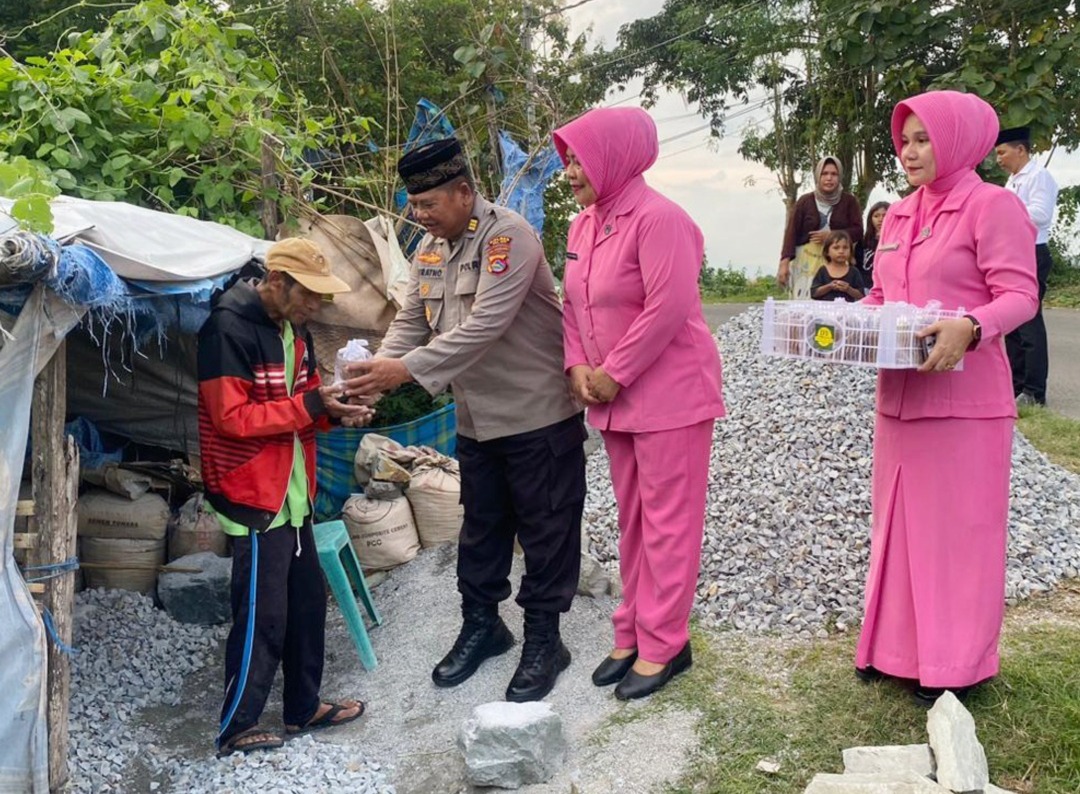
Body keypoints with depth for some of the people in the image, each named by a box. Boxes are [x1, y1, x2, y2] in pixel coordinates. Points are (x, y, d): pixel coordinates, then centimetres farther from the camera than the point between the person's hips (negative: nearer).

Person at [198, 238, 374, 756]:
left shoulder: (292, 329, 10)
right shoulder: (229, 329, -17)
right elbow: (231, 418, -22)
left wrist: (334, 411, -3)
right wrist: (310, 405, -23)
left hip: (292, 493, 9)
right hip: (254, 497, -9)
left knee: (307, 603, 16)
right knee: (262, 617, 0)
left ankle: (304, 707, 31)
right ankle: (235, 729, 16)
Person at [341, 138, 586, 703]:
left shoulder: (508, 236, -21)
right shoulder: (431, 247, 5)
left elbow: (484, 326, -30)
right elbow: (411, 321, 5)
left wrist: (407, 370, -33)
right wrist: (375, 373, -14)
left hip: (538, 413, -7)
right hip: (476, 418, 8)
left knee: (545, 529, 5)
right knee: (480, 526, 18)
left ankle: (543, 640, 18)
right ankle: (481, 624, 34)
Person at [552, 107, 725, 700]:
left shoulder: (657, 218, -17)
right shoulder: (583, 225, 10)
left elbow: (669, 307, -24)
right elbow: (573, 303, 13)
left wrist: (615, 374, -18)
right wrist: (579, 366, -3)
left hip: (670, 391, -9)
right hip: (614, 399, 9)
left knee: (667, 520, 0)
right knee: (631, 519, 15)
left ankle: (663, 644, 11)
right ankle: (632, 633, 26)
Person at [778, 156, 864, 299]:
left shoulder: (849, 201, 8)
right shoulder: (805, 201, 5)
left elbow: (857, 231, 3)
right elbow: (791, 232, 0)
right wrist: (785, 262, -10)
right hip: (808, 262, 0)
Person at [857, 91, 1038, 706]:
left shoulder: (993, 205, -8)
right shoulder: (899, 216, 14)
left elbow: (1020, 295, -15)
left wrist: (969, 327, -33)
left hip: (966, 397, -7)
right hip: (900, 394, 7)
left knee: (958, 529, 2)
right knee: (899, 522, 14)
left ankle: (956, 666, 15)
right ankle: (898, 646, 27)